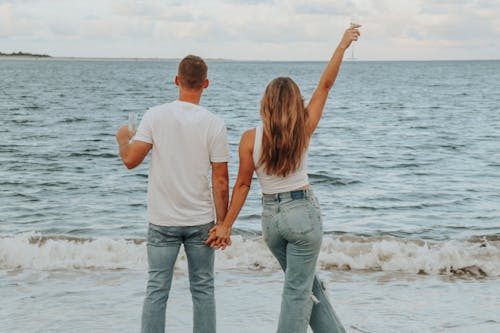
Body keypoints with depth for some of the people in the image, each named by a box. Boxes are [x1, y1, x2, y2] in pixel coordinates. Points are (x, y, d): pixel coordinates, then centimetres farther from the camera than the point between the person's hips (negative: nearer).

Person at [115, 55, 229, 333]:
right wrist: (223, 224, 1)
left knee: (157, 289, 7)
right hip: (200, 221, 0)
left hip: (162, 220, 0)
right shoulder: (214, 125, -7)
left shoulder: (156, 116, -8)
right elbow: (221, 181, -6)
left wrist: (123, 138, 15)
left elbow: (131, 160, -8)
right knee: (203, 289, 11)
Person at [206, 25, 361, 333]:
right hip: (303, 213, -2)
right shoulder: (303, 131, -8)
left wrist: (227, 225, 3)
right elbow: (325, 86, -4)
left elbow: (243, 184, -4)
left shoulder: (251, 138, -7)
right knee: (299, 289, 4)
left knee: (307, 283, 19)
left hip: (271, 217, 2)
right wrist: (343, 45, 2)